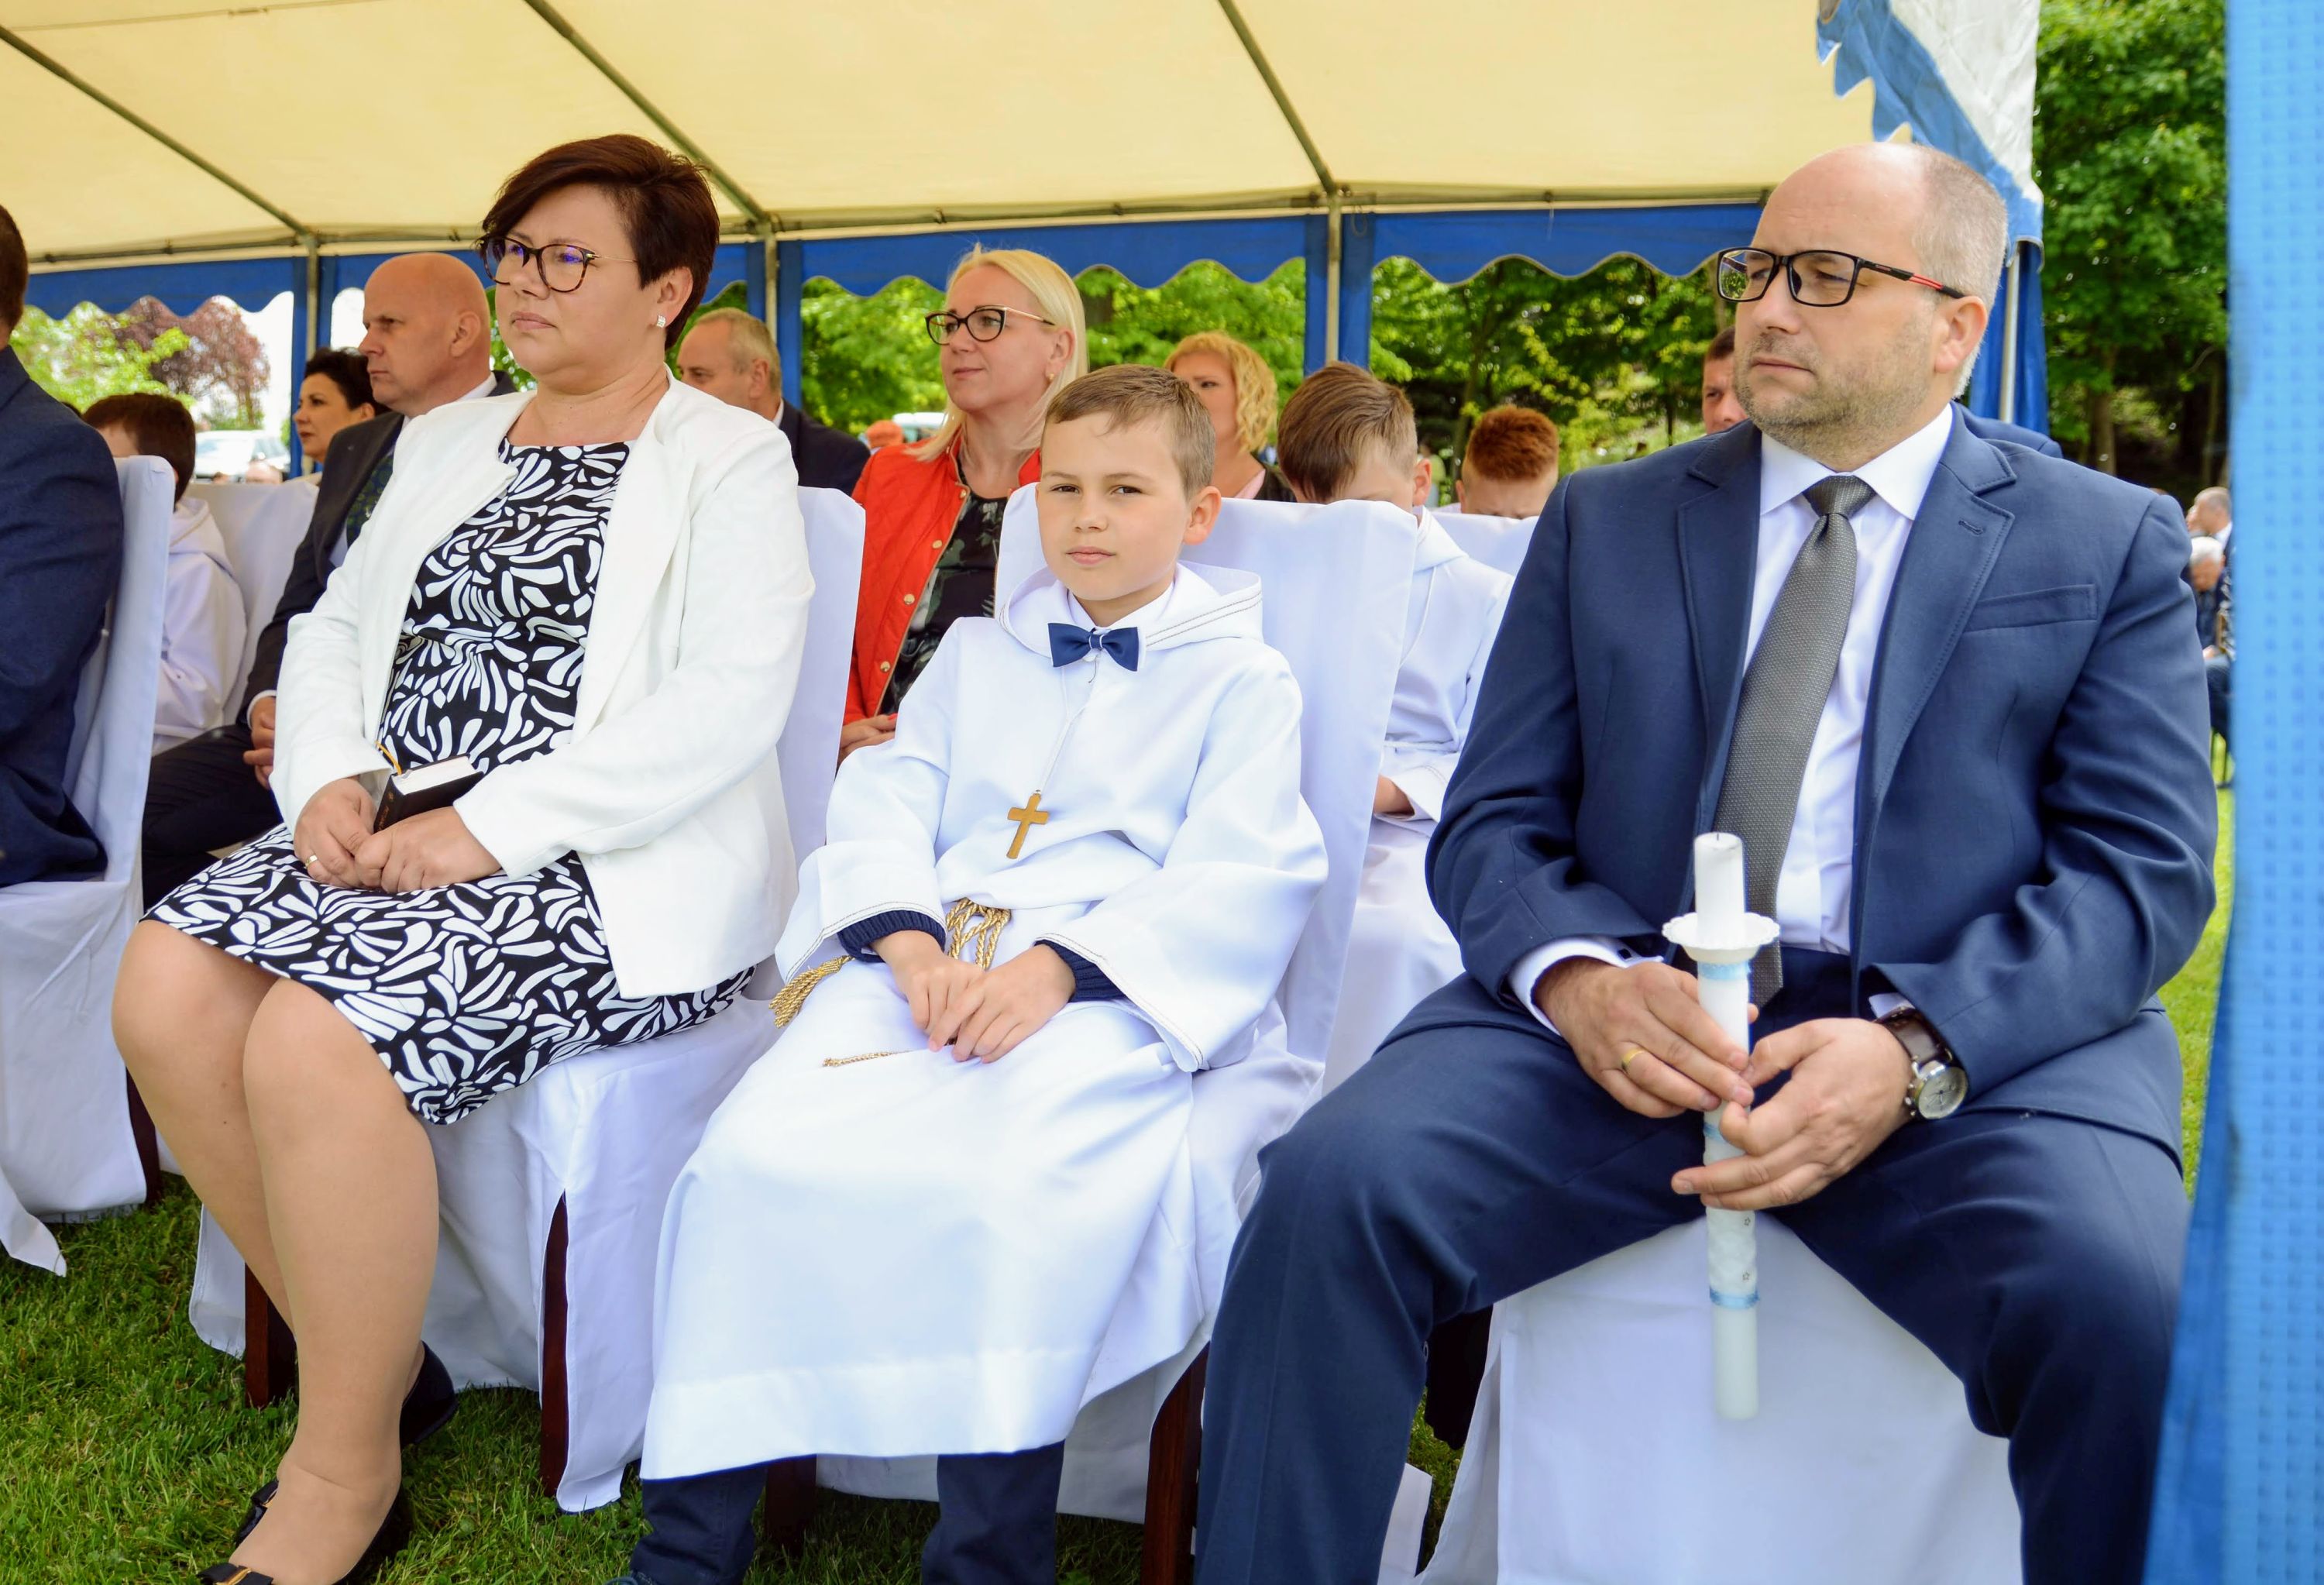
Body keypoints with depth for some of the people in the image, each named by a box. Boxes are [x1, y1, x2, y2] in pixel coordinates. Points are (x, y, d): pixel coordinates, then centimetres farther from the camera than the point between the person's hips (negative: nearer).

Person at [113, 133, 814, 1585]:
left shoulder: (731, 461, -1)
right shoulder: (447, 441, 22)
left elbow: (731, 702, -14)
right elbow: (335, 631, 20)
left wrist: (488, 827, -19)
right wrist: (332, 779, -3)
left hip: (610, 869, -7)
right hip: (402, 838, 7)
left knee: (315, 1039, -28)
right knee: (168, 985, -19)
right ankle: (375, 1359, 0)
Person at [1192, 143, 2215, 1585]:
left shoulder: (2110, 544, 11)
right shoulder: (1603, 520, 15)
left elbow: (2143, 870, 1)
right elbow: (1493, 822, 10)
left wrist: (1915, 1050, -18)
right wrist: (1578, 977, -14)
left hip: (1976, 1041, 0)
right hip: (1628, 1017, 1)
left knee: (2125, 1301, -31)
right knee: (1330, 1191, -24)